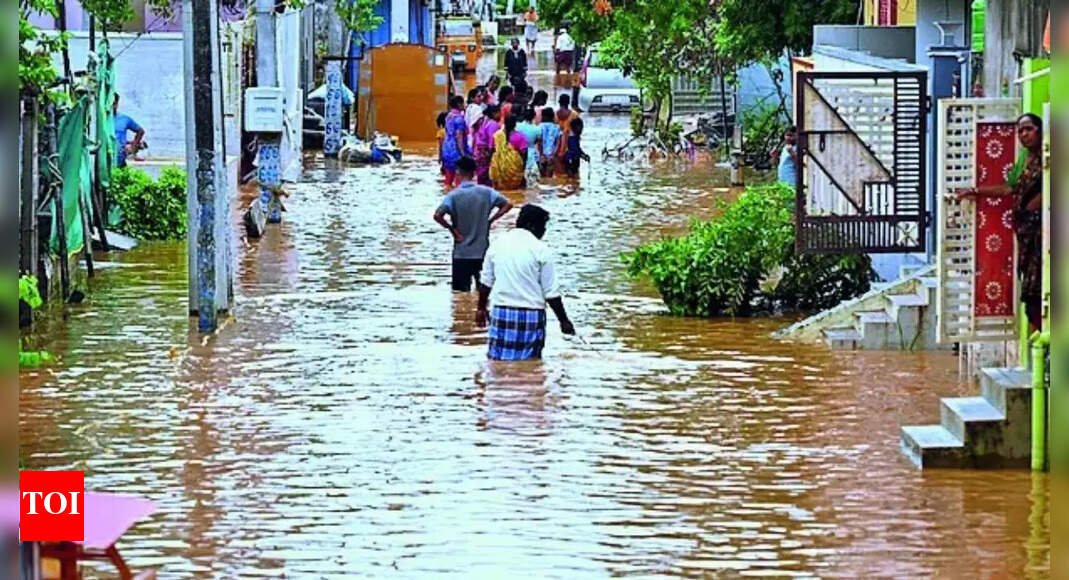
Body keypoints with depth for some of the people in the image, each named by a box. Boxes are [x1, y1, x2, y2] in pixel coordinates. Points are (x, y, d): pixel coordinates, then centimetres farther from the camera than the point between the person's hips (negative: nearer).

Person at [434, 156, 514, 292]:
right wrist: (490, 221, 4)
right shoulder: (486, 192, -3)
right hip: (483, 252, 2)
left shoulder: (453, 196, -11)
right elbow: (507, 205, 0)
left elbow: (437, 216, -23)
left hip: (461, 253, -2)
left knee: (461, 293, 4)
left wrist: (452, 229, -9)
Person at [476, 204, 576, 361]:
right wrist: (563, 320, 1)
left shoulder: (497, 244, 5)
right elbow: (551, 293, -7)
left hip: (501, 312, 4)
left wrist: (481, 308, 27)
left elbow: (486, 283, 14)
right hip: (531, 316, -4)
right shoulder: (540, 250, -8)